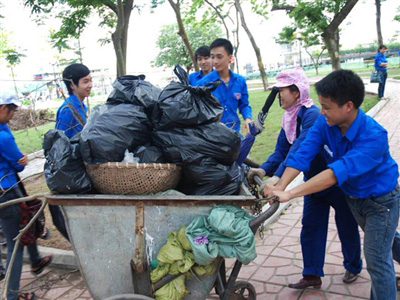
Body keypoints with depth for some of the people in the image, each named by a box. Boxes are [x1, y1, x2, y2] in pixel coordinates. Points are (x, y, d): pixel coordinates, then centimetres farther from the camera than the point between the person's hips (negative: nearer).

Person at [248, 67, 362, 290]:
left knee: (346, 225, 13)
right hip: (314, 180, 7)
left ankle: (354, 267, 36)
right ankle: (312, 275, 20)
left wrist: (277, 177, -47)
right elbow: (281, 151, -6)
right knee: (310, 227, 9)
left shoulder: (312, 115, -28)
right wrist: (264, 169, -24)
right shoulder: (289, 119, -2)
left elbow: (300, 149, -40)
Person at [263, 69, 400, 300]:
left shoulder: (374, 137, -38)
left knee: (377, 260, -1)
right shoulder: (325, 123, -21)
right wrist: (280, 186, -43)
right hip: (353, 197, 7)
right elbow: (303, 154, -27)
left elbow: (339, 172, -49)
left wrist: (289, 194, -55)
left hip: (381, 200, -6)